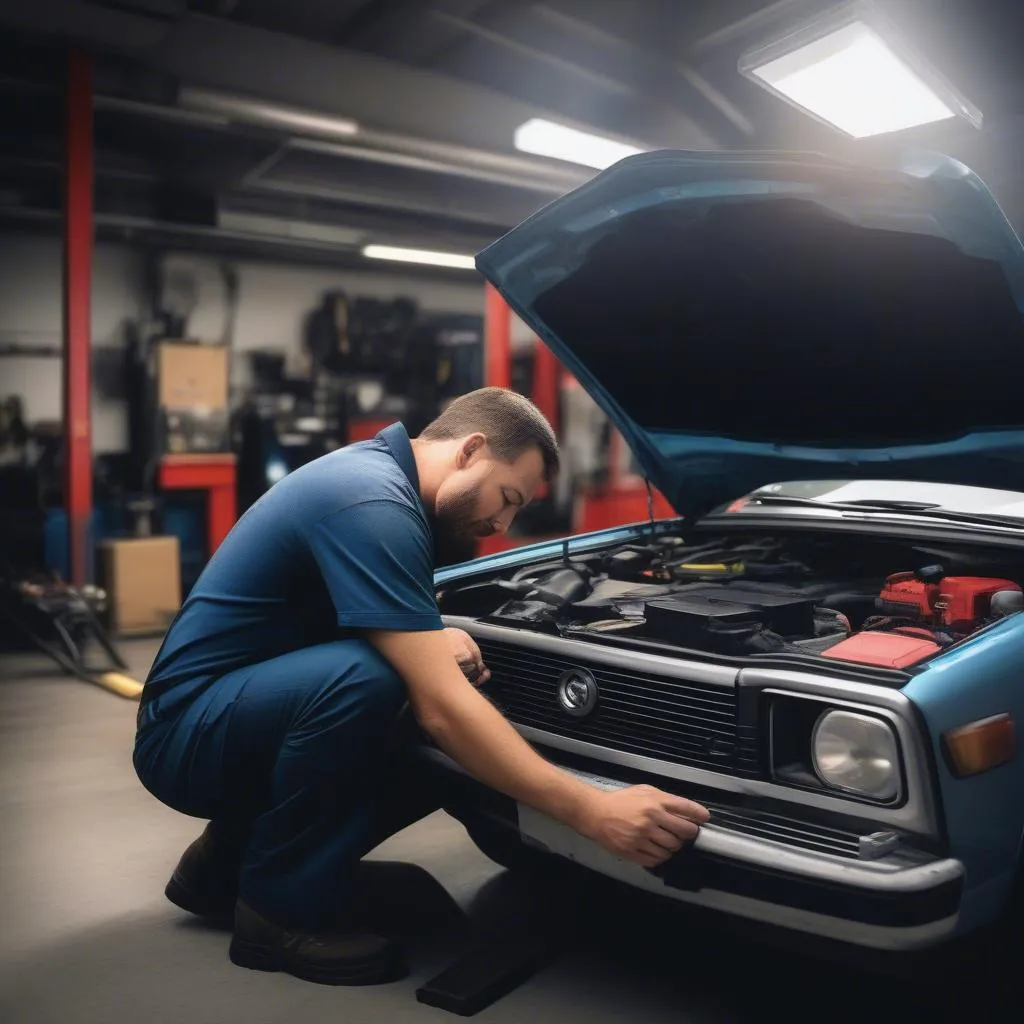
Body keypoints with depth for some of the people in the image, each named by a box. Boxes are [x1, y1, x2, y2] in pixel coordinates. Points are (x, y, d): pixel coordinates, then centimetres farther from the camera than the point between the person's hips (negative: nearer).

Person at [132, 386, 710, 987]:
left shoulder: (377, 469, 6)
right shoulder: (372, 502, -24)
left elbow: (377, 617, 19)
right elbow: (441, 707, -31)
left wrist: (434, 641, -4)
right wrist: (593, 812, -31)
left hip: (253, 712, 10)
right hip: (189, 734, -10)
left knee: (459, 749, -1)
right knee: (361, 678, -36)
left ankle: (231, 860, 13)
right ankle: (284, 907, -12)